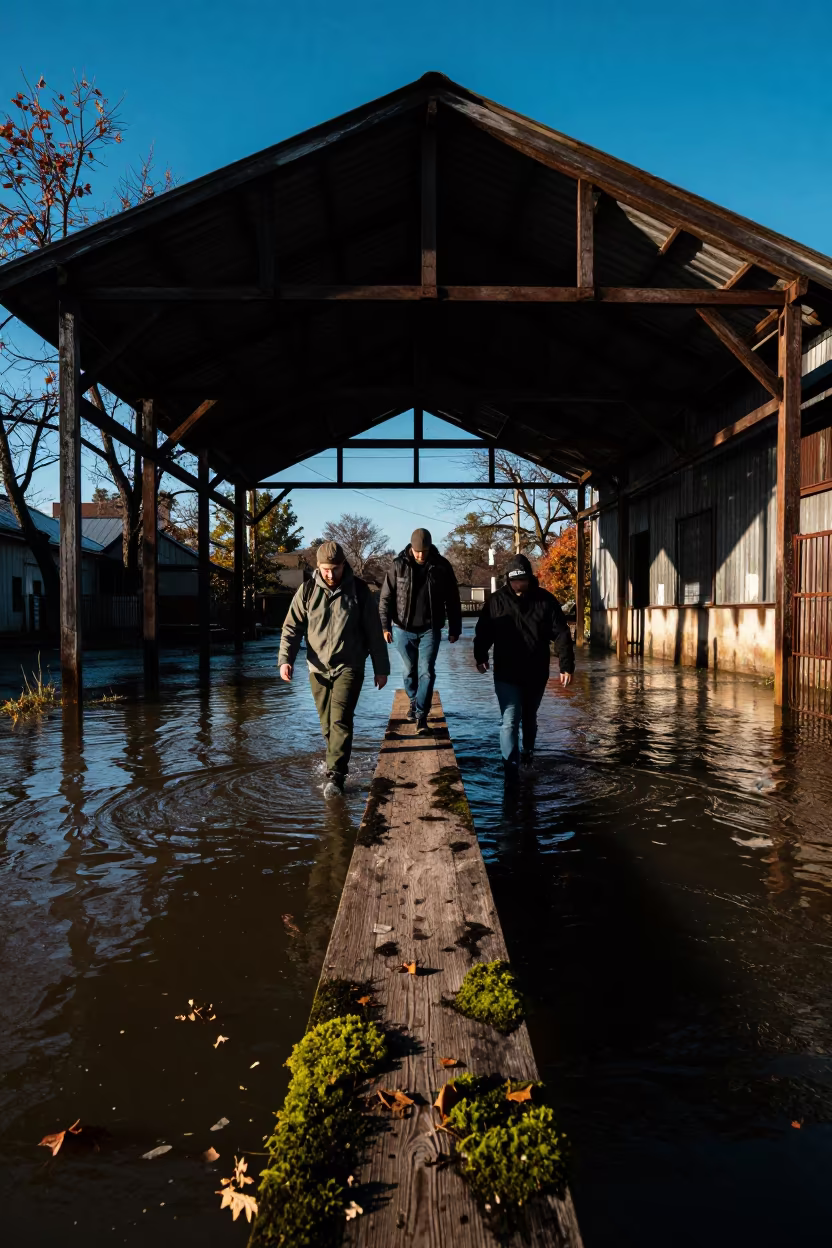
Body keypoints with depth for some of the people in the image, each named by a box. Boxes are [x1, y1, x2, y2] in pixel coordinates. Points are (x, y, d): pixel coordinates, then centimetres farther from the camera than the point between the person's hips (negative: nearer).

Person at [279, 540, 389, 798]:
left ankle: (335, 776, -14)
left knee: (340, 721, -14)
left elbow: (374, 632, 3)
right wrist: (285, 659, -13)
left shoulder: (359, 590, -2)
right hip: (318, 668, 3)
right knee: (327, 723, 9)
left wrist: (381, 668, 4)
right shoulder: (307, 590, 1)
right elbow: (292, 628, 2)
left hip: (349, 668, -2)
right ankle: (338, 762, 30)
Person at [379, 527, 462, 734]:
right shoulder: (399, 565, -5)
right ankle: (414, 703, 35)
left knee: (426, 672, -6)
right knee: (409, 671, 12)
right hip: (404, 629, 1)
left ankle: (421, 715, -1)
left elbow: (452, 600, 3)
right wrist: (385, 626, -7)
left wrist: (454, 629, 4)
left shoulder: (441, 566, -4)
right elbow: (386, 597, -2)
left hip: (430, 629, -1)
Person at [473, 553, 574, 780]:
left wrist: (566, 665, -10)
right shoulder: (496, 601, -4)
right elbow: (483, 632, 5)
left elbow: (561, 634, -5)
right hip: (506, 675, -2)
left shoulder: (546, 600, -4)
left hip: (536, 674, 2)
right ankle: (511, 768, -8)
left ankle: (528, 752, 45)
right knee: (510, 721, -9)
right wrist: (480, 656, -6)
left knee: (529, 718, 21)